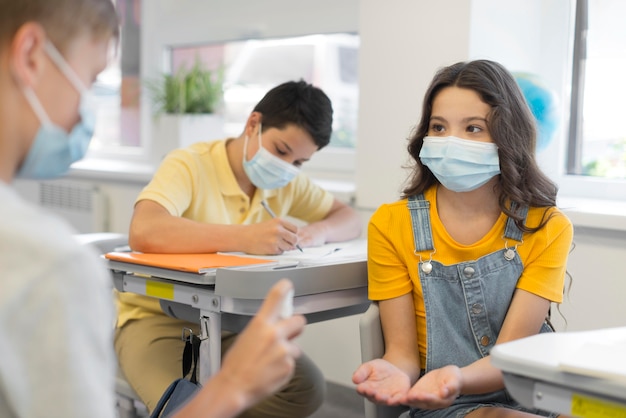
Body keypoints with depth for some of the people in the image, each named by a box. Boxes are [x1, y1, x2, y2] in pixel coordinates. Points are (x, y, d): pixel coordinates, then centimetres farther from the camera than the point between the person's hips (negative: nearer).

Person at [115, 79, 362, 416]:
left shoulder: (286, 182, 4)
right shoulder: (188, 166, -17)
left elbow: (349, 219, 10)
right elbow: (143, 233, -34)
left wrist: (317, 232, -14)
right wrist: (244, 237, -41)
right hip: (158, 320, -6)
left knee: (307, 388, -18)